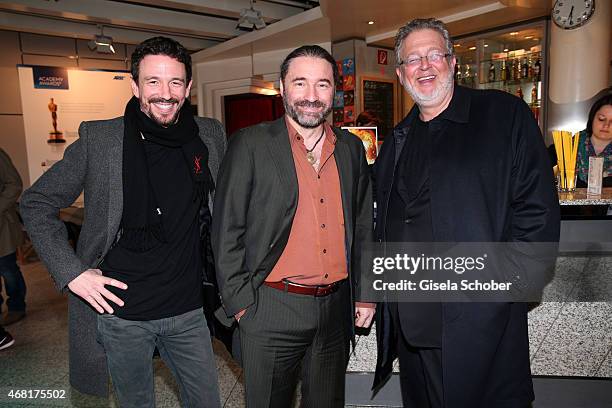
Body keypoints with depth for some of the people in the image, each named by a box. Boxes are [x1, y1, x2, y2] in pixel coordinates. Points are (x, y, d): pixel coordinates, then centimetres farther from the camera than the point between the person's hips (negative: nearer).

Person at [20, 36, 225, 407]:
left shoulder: (211, 136, -3)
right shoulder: (98, 139, -10)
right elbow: (36, 203, -1)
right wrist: (71, 272, -9)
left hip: (188, 309, 2)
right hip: (121, 312, -1)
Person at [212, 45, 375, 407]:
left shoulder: (352, 148, 7)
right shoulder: (250, 144, -7)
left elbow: (363, 225, 12)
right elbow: (227, 231, -7)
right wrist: (241, 303, -9)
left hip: (336, 310, 4)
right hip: (270, 312, -4)